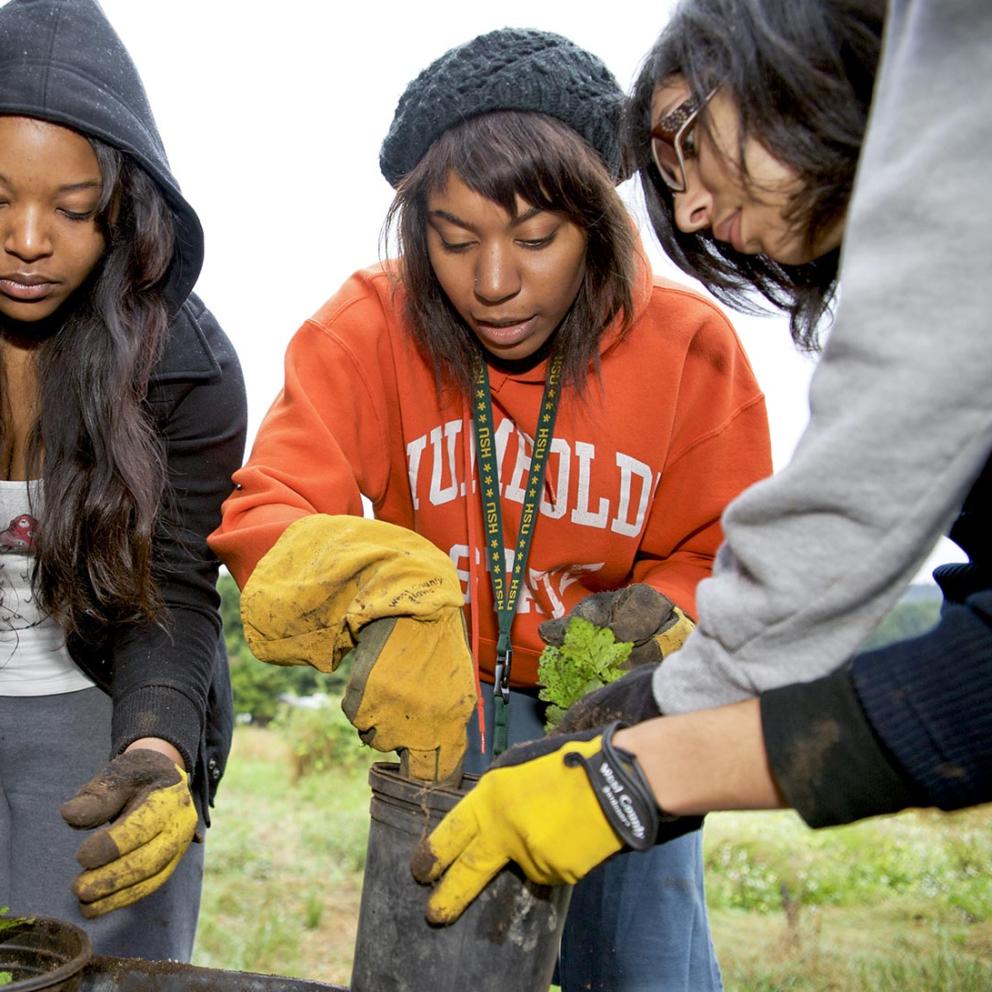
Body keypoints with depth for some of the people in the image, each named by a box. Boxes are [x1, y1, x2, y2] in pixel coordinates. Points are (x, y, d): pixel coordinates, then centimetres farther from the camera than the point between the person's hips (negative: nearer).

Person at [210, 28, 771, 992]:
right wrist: (388, 602, -46)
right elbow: (263, 517, -25)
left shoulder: (691, 347, -15)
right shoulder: (368, 329, -17)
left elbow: (728, 564, -4)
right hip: (439, 702, 0)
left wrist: (655, 623, -26)